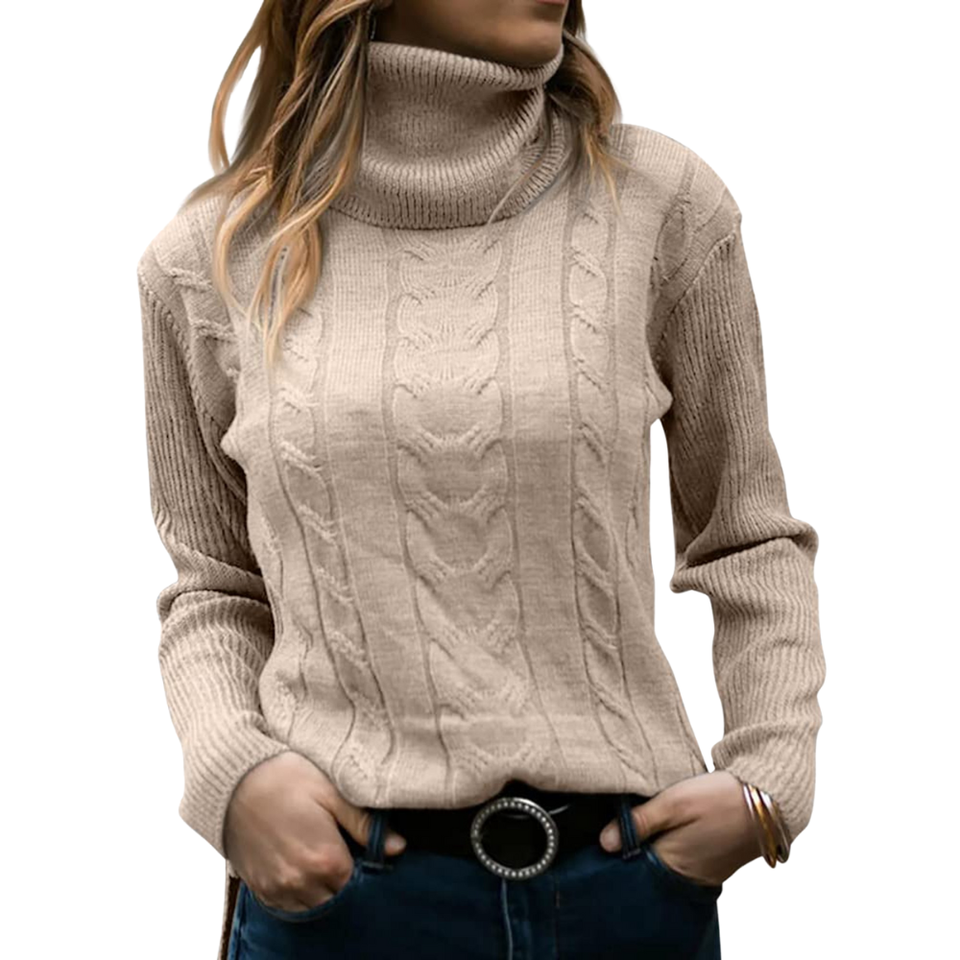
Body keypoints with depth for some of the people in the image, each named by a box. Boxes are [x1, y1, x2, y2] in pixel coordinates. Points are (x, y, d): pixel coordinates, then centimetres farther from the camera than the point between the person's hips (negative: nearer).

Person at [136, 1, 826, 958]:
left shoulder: (659, 202, -3)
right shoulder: (209, 258, 0)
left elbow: (749, 540, 6)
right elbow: (214, 591, 8)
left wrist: (770, 779, -5)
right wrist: (232, 768, -9)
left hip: (627, 873, 1)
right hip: (332, 880, 0)